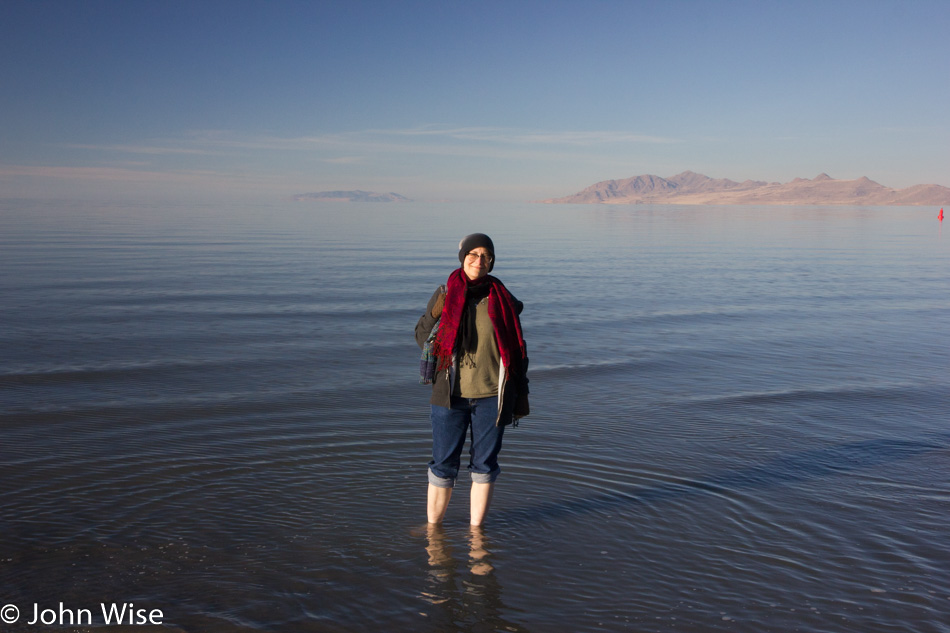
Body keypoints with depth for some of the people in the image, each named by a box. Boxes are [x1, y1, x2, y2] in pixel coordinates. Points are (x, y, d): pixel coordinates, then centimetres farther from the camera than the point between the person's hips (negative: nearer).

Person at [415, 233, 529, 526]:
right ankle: (433, 527, 22)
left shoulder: (503, 299, 1)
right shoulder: (445, 294, 0)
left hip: (492, 396, 1)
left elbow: (518, 351, 6)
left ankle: (476, 529, 23)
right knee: (443, 464, 6)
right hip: (450, 395, 0)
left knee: (485, 464, 8)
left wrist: (520, 399, 7)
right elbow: (422, 332, 12)